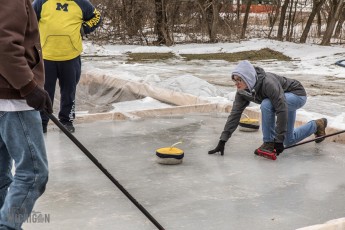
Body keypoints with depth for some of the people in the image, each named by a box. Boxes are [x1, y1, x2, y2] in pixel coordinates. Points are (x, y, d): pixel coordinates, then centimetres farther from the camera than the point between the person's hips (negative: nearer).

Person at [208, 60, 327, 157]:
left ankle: (269, 143, -20)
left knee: (266, 104, -36)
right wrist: (222, 141, -21)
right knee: (289, 141, 14)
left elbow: (282, 110, -39)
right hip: (284, 100, 8)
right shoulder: (242, 91, -19)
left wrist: (279, 140, -36)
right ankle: (317, 125, 39)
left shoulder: (268, 83, -39)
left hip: (297, 95, -8)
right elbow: (235, 114, -17)